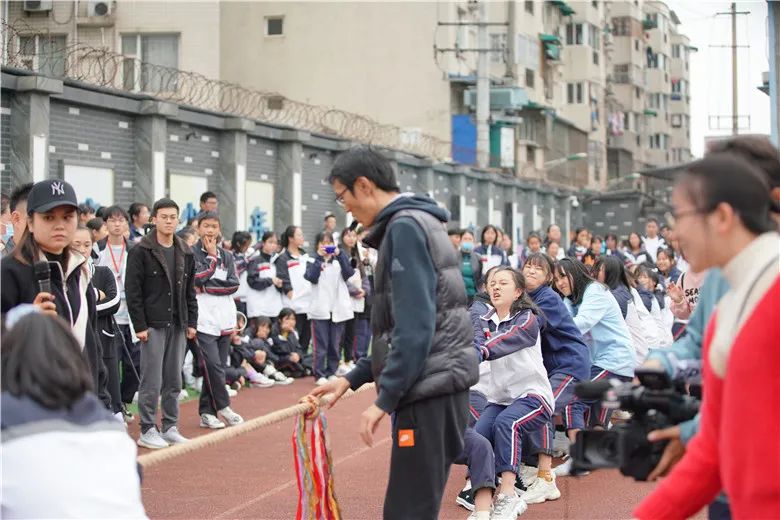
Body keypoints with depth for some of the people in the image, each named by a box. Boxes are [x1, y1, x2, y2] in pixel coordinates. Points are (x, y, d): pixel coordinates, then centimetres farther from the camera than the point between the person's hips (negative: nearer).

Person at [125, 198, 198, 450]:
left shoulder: (185, 253, 11)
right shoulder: (141, 251, -7)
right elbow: (132, 291, -9)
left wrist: (192, 322, 9)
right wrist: (139, 325, -14)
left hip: (178, 325, 6)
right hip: (153, 325, -6)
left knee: (174, 380, 9)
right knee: (152, 381, -4)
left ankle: (170, 427, 18)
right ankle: (147, 431, 4)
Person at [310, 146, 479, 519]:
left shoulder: (405, 227, -11)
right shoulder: (417, 223, 19)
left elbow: (415, 327, -20)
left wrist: (385, 399, -17)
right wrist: (352, 379, 21)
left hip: (430, 389, -10)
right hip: (438, 385, 10)